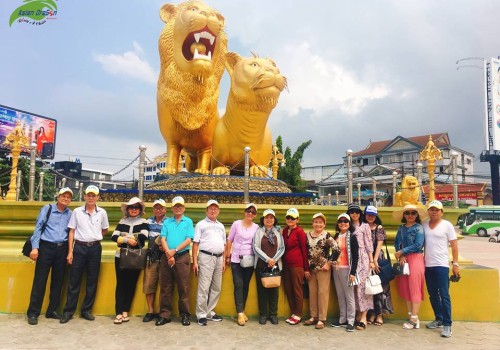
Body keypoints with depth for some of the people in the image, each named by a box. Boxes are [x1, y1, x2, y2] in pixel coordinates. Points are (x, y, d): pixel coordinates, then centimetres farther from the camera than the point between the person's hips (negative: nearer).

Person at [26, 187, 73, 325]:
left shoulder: (70, 214, 9)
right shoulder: (47, 209, 0)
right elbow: (38, 227, -4)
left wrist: (69, 251, 3)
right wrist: (35, 247, -11)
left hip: (62, 249, 3)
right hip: (46, 247, -3)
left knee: (58, 281, 8)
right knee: (40, 280, -1)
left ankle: (52, 310, 20)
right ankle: (33, 313, 9)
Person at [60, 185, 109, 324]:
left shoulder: (102, 212, 2)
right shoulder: (77, 211, 0)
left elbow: (105, 231, 16)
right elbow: (71, 232, 1)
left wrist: (94, 238, 7)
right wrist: (70, 251, -3)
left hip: (95, 248, 1)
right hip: (79, 247, -1)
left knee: (92, 281, 7)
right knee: (74, 281, 3)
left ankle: (86, 310, 19)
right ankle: (68, 311, 13)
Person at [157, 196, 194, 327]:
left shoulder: (188, 221, 5)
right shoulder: (167, 222, 12)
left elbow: (188, 240, -5)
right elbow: (163, 239, 3)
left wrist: (174, 250, -13)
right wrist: (168, 253, -12)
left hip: (182, 257, -2)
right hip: (166, 257, 2)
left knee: (183, 287, 1)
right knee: (165, 287, 6)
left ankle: (185, 314, 11)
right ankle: (165, 314, 14)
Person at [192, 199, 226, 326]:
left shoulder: (221, 226, 17)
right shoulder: (201, 224, 2)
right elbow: (195, 243, -2)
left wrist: (224, 261, 12)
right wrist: (195, 261, -9)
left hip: (219, 258, 6)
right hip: (206, 257, -6)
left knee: (216, 288, 10)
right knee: (204, 288, -5)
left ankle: (209, 312, 21)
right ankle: (201, 315, 3)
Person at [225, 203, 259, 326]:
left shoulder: (256, 227, 4)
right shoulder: (236, 224, 0)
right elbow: (229, 241, 4)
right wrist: (228, 256, 1)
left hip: (249, 261, 2)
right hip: (236, 260, -2)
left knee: (246, 286, 7)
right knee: (238, 285, -8)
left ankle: (242, 310, 20)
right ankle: (240, 313, -6)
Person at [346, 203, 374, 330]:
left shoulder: (365, 226, 5)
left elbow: (369, 244, 0)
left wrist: (371, 261, -5)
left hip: (363, 258, -4)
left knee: (361, 285, -8)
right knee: (353, 286, 3)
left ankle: (363, 317, -4)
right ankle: (357, 314, 11)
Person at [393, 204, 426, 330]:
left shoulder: (419, 228, -5)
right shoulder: (401, 228, 11)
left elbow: (418, 246, -14)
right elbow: (397, 243, 7)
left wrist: (401, 252, -10)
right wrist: (400, 256, -9)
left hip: (415, 258, -6)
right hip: (403, 260, 6)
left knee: (414, 289, -3)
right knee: (405, 289, 7)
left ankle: (415, 319, 2)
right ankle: (411, 316, 17)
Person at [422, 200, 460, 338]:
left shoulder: (447, 225, -2)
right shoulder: (424, 225, 8)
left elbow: (454, 245, -3)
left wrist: (455, 264, -7)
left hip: (441, 265, -4)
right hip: (427, 265, 4)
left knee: (444, 295, -5)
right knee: (433, 295, 12)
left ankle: (447, 324, 1)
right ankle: (438, 319, 26)